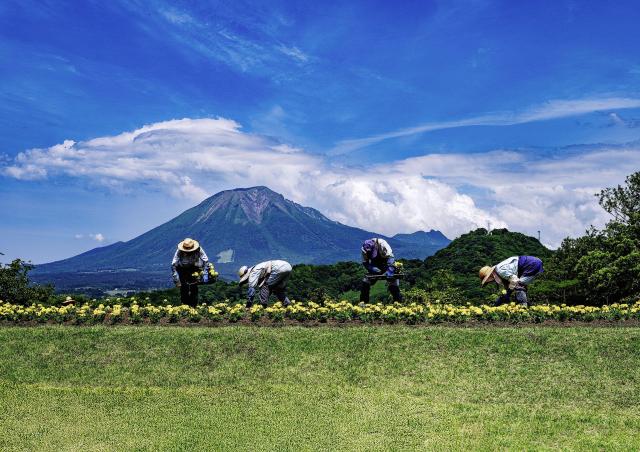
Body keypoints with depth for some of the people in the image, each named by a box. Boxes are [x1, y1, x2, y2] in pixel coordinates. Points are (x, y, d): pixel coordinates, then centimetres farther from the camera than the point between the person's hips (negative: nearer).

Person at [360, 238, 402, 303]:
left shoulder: (382, 244, -33)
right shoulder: (364, 250, -21)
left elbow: (390, 257, -34)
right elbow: (365, 263, -14)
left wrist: (389, 271, -43)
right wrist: (373, 269, -33)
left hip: (387, 264, -3)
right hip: (375, 266, 3)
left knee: (393, 283, -11)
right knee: (366, 281, -10)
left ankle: (398, 302, 1)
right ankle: (363, 301, -4)